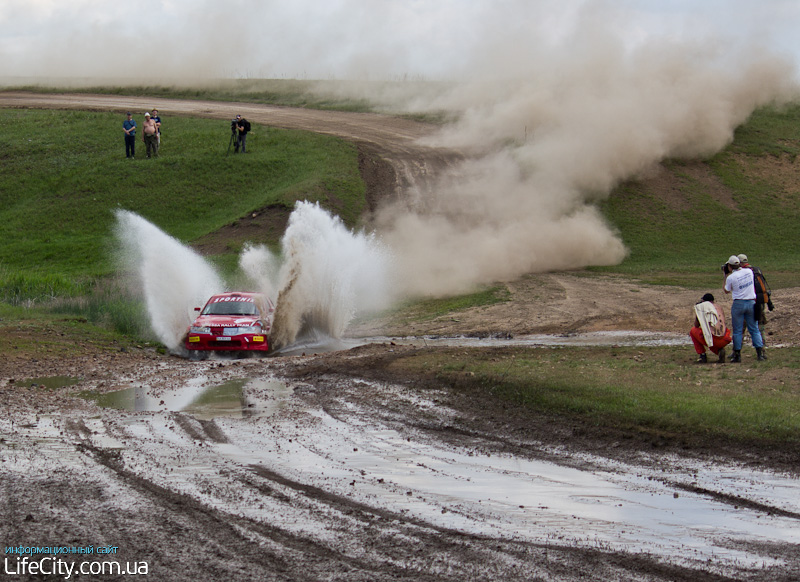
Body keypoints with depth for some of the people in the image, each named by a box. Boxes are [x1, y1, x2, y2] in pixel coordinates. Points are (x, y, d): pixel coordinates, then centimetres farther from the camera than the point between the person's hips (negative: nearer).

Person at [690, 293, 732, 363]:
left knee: (692, 331, 25)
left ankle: (702, 355, 13)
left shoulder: (699, 307, 9)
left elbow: (696, 325, 17)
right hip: (724, 341, 4)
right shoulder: (718, 307, 20)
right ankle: (719, 350, 5)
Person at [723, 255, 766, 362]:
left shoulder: (731, 277, -11)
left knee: (737, 330, 5)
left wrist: (726, 275, 10)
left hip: (739, 304, -4)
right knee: (754, 329, 9)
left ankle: (737, 355, 5)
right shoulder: (749, 272, 1)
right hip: (751, 303, 4)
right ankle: (760, 352, 0)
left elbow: (727, 291, 6)